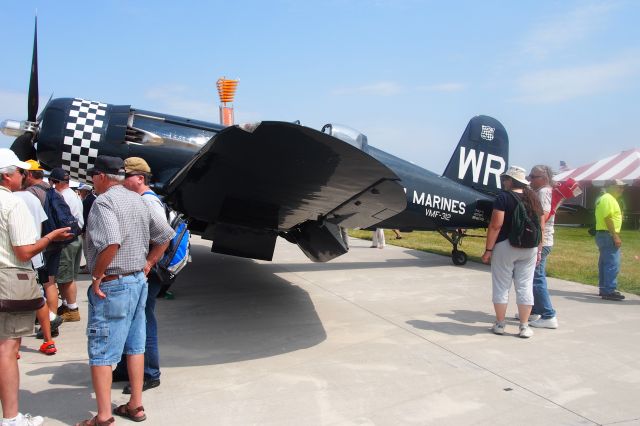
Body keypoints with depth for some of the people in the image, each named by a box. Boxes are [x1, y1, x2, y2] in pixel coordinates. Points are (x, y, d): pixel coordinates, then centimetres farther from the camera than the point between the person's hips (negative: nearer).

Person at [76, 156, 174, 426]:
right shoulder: (138, 200, 10)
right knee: (135, 346, 15)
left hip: (112, 285, -8)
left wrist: (96, 276, -19)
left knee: (101, 353, 2)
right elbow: (165, 235, 13)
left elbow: (111, 242, -31)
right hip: (138, 281, 8)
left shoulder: (103, 202, -15)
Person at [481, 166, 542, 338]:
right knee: (525, 287, 9)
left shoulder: (503, 197, -10)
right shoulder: (533, 198, 8)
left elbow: (495, 225, -16)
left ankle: (500, 324, 14)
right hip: (529, 248, 5)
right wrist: (538, 250, 17)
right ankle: (524, 326, 13)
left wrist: (488, 250, -11)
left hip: (505, 246, -5)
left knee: (501, 286, 6)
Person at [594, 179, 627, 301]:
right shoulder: (608, 199, -13)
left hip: (603, 235, 11)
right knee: (613, 264, -11)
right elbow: (608, 218, -21)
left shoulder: (605, 198, 19)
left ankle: (604, 288, 21)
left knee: (605, 263, 14)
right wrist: (615, 236, -23)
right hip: (608, 235, -11)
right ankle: (609, 291, -11)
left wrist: (615, 235, 21)